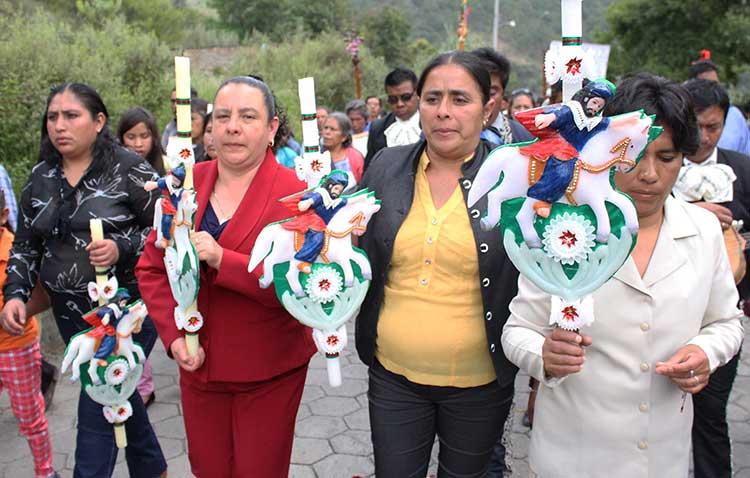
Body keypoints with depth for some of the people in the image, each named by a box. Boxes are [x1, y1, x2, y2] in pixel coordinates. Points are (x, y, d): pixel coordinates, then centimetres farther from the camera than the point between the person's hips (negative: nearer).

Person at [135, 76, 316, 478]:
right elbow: (152, 268, 5)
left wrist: (222, 259, -29)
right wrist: (174, 336, -8)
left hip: (269, 372, -4)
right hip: (198, 364, 5)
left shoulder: (295, 194, -15)